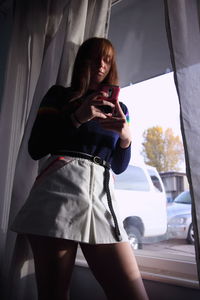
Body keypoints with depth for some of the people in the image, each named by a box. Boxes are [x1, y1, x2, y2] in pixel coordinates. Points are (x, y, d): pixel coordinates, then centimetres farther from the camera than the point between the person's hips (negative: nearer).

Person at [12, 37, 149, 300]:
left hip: (102, 197, 3)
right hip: (59, 190, -2)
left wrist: (126, 139, -2)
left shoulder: (119, 109, 22)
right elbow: (35, 149, 3)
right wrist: (77, 118, -8)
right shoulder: (59, 96, 13)